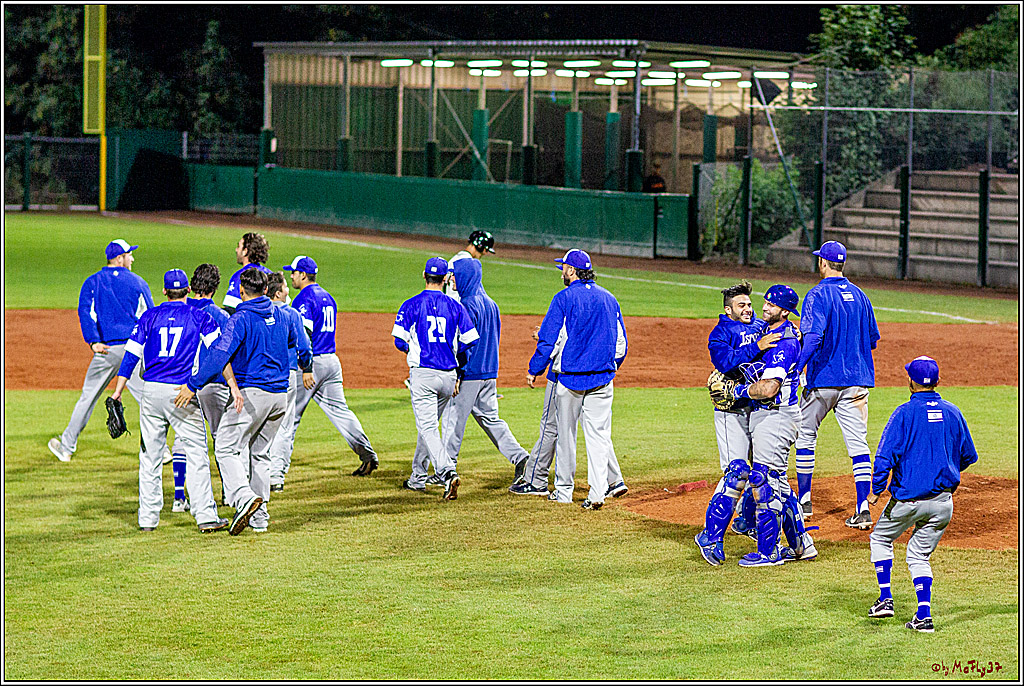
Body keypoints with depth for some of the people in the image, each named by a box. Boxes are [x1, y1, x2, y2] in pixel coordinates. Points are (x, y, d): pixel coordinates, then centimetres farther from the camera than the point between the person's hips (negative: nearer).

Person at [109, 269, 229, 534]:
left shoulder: (149, 317, 10)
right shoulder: (200, 317, 5)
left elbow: (131, 355, 6)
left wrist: (117, 392, 8)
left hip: (151, 392, 3)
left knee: (150, 456, 9)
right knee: (196, 455, -1)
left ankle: (148, 517, 10)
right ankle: (205, 516, -7)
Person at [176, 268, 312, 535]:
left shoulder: (240, 319, -10)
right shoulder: (281, 317, 12)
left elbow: (219, 355, -22)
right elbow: (301, 347, 30)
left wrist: (193, 385, -23)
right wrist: (307, 368, 52)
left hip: (251, 392, -7)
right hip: (280, 395, 7)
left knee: (226, 447, -6)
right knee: (260, 453, 16)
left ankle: (244, 496, -28)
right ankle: (260, 516, 13)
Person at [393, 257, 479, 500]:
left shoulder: (411, 305, -3)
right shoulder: (455, 306, 4)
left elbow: (400, 341, -6)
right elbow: (470, 341, 1)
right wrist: (459, 374, 13)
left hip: (423, 374, -4)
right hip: (448, 376, 4)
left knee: (427, 427, -8)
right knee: (429, 424, 20)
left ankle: (448, 472, -29)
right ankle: (418, 477, 29)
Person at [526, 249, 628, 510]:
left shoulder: (564, 298, -7)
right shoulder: (609, 299, 9)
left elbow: (548, 340, -9)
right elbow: (621, 343, 12)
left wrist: (534, 370, 2)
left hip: (570, 377, -3)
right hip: (602, 377, 3)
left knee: (565, 433, 8)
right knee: (598, 435, 2)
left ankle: (564, 489, 16)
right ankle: (597, 493, -8)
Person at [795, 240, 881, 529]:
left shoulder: (818, 295, -10)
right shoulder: (859, 295, 10)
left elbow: (814, 337, -24)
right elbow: (873, 339, 15)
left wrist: (795, 370, -28)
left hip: (823, 378, -5)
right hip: (857, 380, 5)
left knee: (806, 435, 14)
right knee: (858, 442, 0)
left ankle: (804, 501, 18)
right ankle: (863, 509, -9)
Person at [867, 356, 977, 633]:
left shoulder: (905, 413, -10)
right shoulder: (953, 413, 4)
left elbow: (886, 455, -16)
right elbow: (969, 456, 14)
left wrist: (876, 490, -5)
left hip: (908, 499, -4)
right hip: (943, 501, 4)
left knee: (881, 538, 21)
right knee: (919, 554, 15)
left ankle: (886, 599, 12)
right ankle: (924, 615, 0)